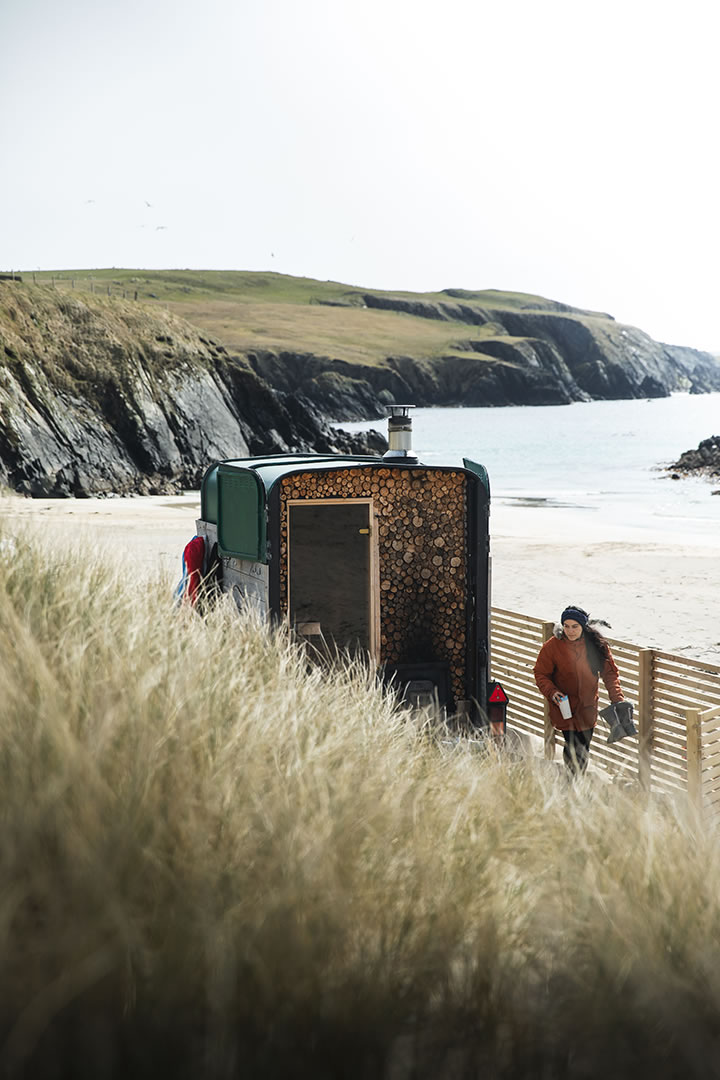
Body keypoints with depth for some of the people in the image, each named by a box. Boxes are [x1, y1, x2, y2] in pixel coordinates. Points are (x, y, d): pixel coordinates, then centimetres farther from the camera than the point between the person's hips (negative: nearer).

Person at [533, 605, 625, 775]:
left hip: (588, 708, 3)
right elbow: (541, 674, -3)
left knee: (583, 750, 13)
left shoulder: (596, 644, -6)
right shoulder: (552, 646, -13)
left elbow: (610, 672, 1)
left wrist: (617, 698, -11)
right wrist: (552, 692, -21)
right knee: (574, 749, -12)